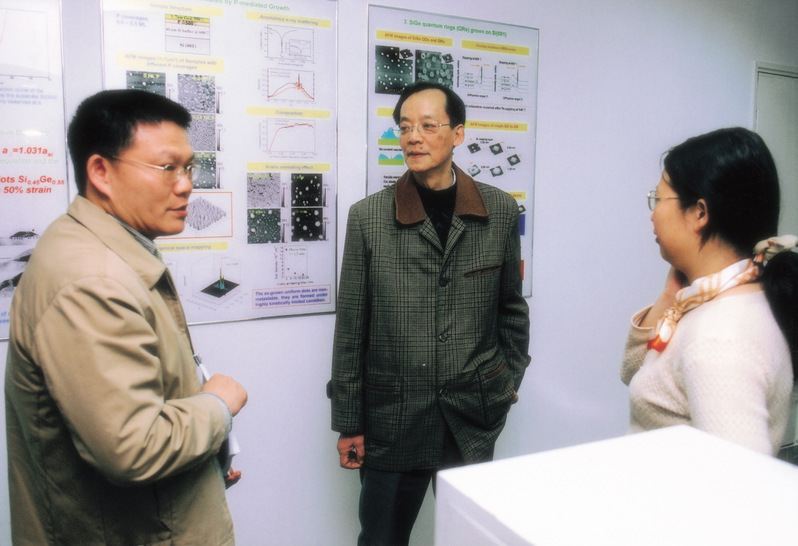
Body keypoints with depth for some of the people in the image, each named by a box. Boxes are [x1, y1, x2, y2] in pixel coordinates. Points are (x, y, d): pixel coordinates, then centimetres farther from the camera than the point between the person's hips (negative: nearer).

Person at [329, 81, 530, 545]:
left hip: (475, 418, 2)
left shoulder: (501, 211, 0)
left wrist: (511, 379, 10)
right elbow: (351, 329, -2)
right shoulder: (368, 217, -5)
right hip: (393, 419, -1)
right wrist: (348, 423, -1)